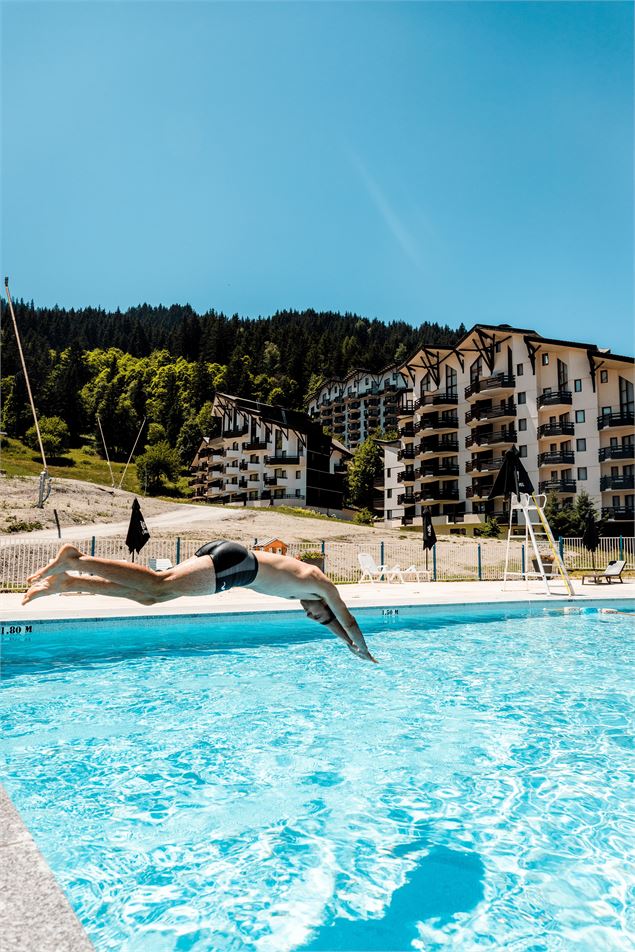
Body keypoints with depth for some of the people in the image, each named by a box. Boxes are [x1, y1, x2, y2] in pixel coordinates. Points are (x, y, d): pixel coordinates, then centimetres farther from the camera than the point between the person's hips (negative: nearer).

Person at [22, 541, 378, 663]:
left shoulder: (305, 578, 32)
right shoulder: (321, 585, 11)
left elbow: (331, 620, 47)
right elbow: (347, 619, 19)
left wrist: (351, 645, 58)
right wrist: (364, 651, 37)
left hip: (221, 554, 8)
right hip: (235, 563, -8)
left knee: (146, 596, 2)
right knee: (158, 585, -18)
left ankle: (66, 582, -4)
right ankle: (74, 559, -25)